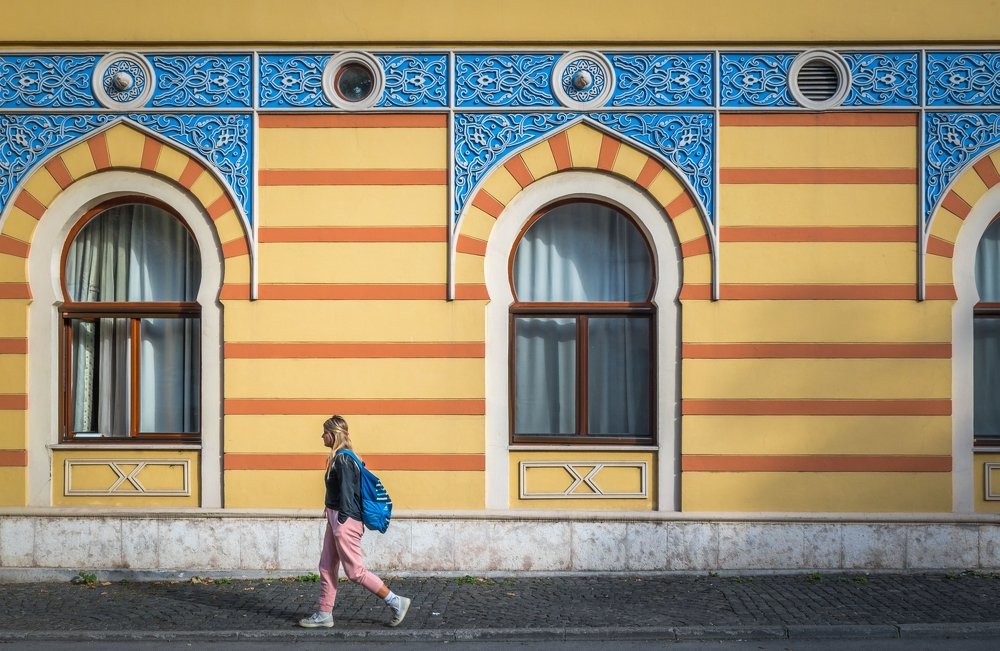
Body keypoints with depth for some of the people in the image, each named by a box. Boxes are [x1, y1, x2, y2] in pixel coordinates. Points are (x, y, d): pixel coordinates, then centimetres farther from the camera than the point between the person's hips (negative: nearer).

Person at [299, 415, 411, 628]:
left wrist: (341, 521, -18)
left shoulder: (343, 460, -18)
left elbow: (347, 492, -20)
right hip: (336, 518, 10)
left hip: (345, 521, -10)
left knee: (355, 572, -3)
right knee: (327, 568, 13)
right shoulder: (339, 458, 12)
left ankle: (396, 602, 4)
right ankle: (324, 614, 21)